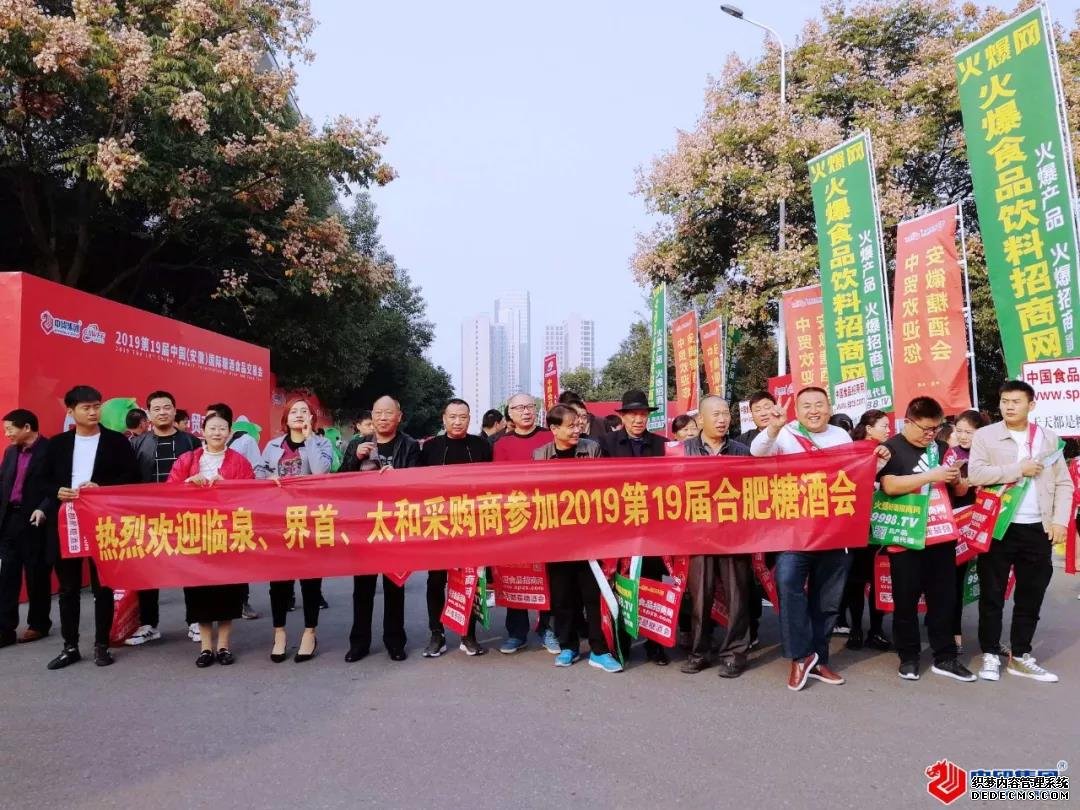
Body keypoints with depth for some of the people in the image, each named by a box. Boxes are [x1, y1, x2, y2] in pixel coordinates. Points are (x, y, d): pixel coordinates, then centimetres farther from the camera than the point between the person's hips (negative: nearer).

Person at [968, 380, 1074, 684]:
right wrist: (1019, 469, -14)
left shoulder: (1048, 438, 10)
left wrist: (1060, 520, -3)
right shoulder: (985, 436, 0)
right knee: (992, 594, 3)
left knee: (1031, 595, 10)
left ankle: (1020, 656, 23)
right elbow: (975, 474, -14)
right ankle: (990, 654, 15)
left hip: (1038, 529, 3)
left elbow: (1064, 483, 9)